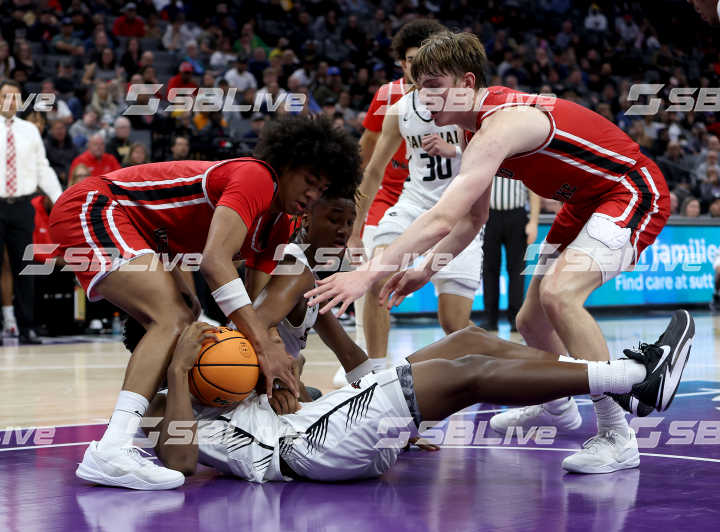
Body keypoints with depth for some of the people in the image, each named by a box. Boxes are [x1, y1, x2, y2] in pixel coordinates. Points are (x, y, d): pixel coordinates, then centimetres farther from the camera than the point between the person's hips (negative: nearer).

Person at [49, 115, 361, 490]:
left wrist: (276, 374, -11)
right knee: (175, 318, -24)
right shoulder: (257, 178, -19)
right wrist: (264, 345, -36)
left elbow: (257, 307, 6)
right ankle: (109, 453, -36)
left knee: (186, 322, 10)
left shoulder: (278, 227, 10)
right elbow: (215, 261, -32)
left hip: (137, 234, 11)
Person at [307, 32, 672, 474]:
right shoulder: (484, 124, 2)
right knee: (531, 321, 15)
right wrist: (425, 271, 6)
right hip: (586, 204, 10)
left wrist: (370, 273, -41)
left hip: (634, 193, -10)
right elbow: (472, 219, 14)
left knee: (558, 293, -31)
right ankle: (558, 407, 45)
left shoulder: (501, 126, -30)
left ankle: (617, 436, -24)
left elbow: (442, 219, -39)